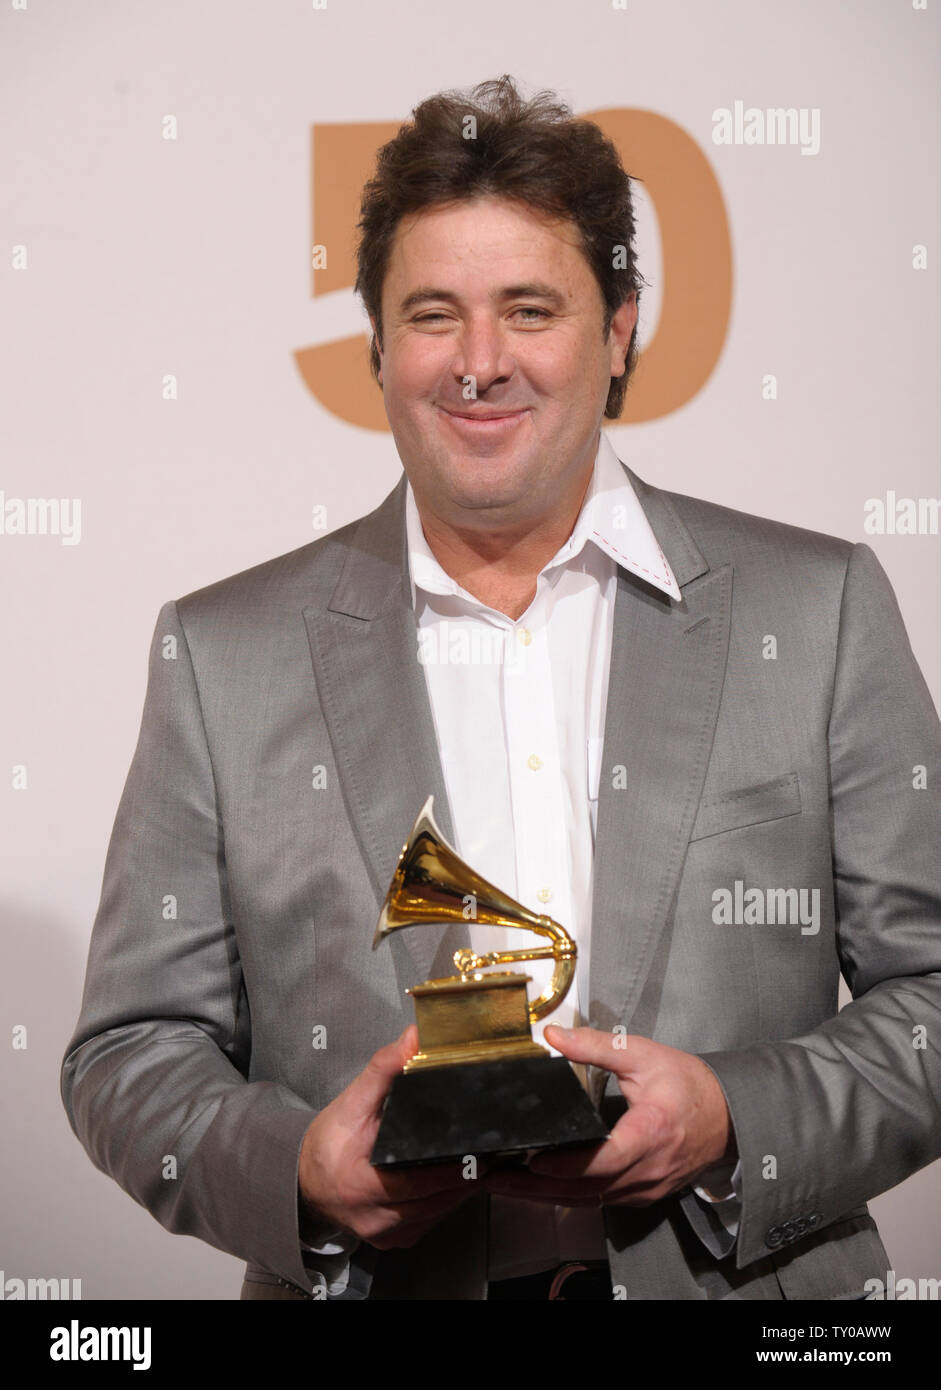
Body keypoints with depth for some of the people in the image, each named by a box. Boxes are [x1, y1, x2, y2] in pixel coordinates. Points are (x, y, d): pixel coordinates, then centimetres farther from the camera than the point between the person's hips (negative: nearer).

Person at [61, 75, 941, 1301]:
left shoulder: (818, 611, 2)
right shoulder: (225, 653, 4)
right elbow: (130, 1052, 5)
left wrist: (736, 1122, -13)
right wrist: (295, 1171, -13)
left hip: (737, 1278, 0)